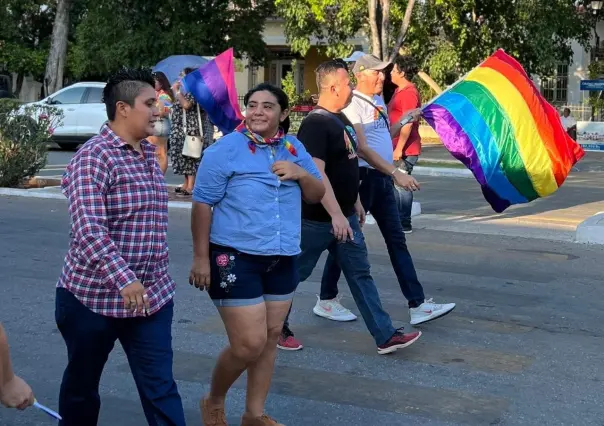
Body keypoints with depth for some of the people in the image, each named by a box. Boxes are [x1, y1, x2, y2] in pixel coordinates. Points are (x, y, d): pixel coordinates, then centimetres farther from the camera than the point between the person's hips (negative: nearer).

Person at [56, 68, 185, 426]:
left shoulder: (149, 155, 10)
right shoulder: (95, 157, -15)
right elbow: (88, 228, -28)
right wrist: (124, 279, -37)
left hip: (152, 296, 6)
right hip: (93, 295, -6)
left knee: (161, 388, 3)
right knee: (82, 386, 14)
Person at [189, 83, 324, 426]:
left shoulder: (294, 148, 8)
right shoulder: (226, 149, -9)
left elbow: (317, 196, 12)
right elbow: (203, 204, -9)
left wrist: (301, 173, -9)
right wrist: (201, 257, -13)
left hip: (283, 259, 6)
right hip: (235, 258, -6)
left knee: (271, 337, 11)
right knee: (249, 343, -8)